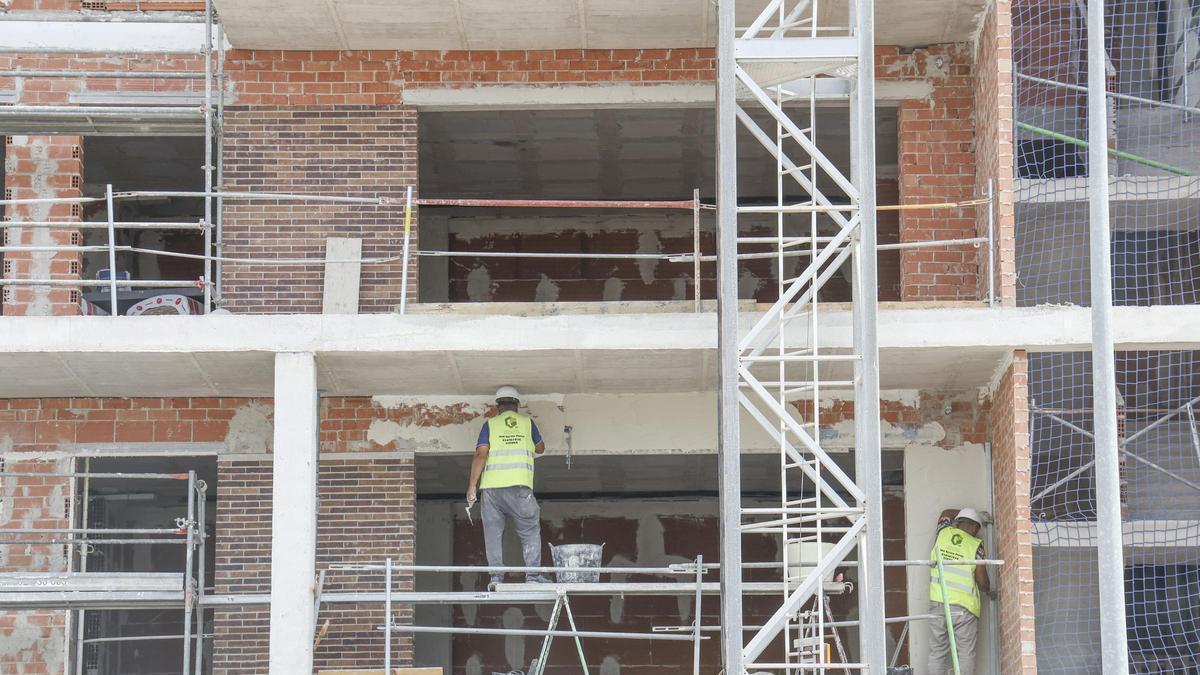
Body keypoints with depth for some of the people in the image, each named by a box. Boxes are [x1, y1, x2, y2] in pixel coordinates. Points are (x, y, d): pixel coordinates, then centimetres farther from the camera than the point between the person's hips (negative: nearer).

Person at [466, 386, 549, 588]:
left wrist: (472, 486, -2)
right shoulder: (527, 422, 12)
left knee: (493, 532, 6)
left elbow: (480, 455, -3)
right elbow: (540, 448, 27)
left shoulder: (490, 424, 8)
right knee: (531, 531, 8)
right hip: (519, 486, 0)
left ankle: (496, 576, -1)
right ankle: (533, 575, -1)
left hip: (491, 486, 0)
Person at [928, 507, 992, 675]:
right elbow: (982, 581, -2)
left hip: (937, 604, 3)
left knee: (937, 654, 5)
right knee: (965, 654, 1)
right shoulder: (975, 545, -2)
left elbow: (946, 513, 32)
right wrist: (988, 590, 20)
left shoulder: (943, 533, 7)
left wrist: (975, 516, 38)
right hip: (963, 608, -3)